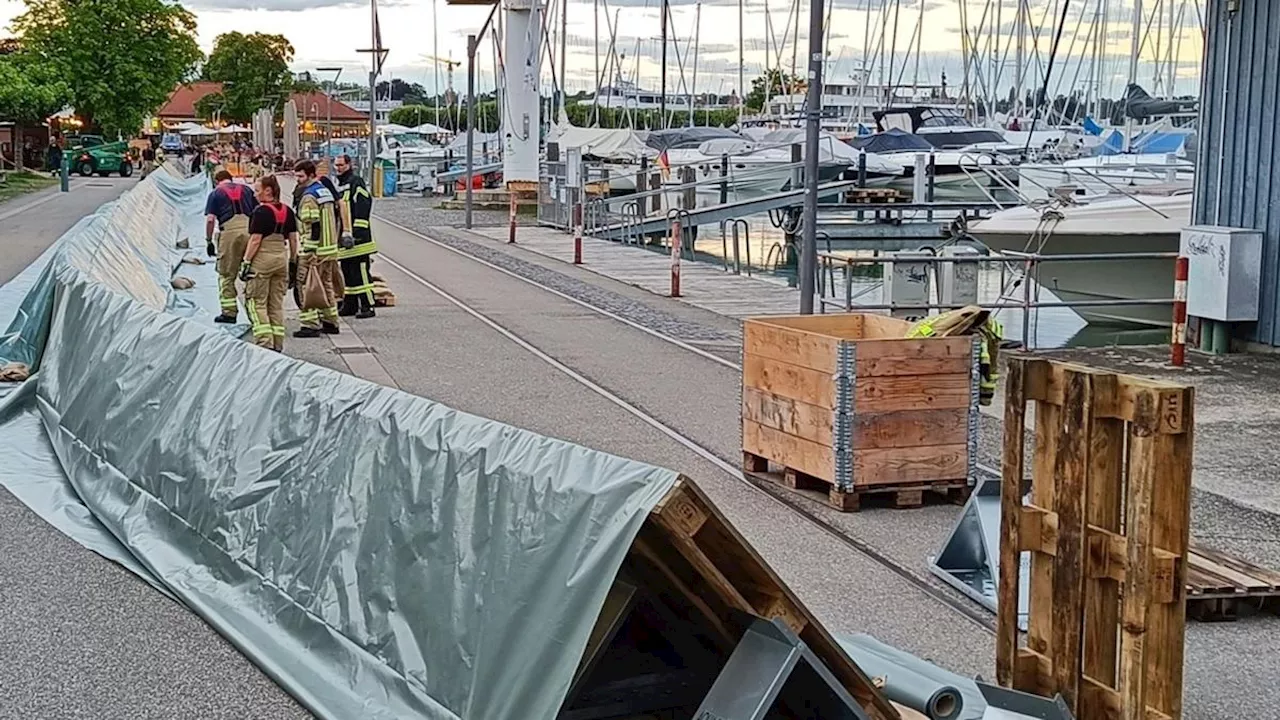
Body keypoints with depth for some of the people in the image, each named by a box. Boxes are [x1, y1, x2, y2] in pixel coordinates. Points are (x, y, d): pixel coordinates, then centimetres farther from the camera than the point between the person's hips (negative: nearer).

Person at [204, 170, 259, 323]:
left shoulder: (215, 193, 11)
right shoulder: (246, 189, 19)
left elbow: (210, 219, 1)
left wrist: (208, 241, 5)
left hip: (229, 231, -3)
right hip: (249, 229, 3)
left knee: (226, 275, 5)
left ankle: (229, 312, 3)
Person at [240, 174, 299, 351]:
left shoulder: (261, 211, -12)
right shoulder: (288, 211, 8)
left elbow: (256, 240, -15)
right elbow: (293, 239, 11)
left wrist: (246, 261, -10)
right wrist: (293, 262, 17)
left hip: (262, 259, -7)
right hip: (282, 257, 7)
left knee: (256, 302, 1)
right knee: (277, 304, 12)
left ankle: (264, 341, -10)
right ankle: (277, 344, 12)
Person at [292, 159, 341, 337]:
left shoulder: (309, 197, -15)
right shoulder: (326, 192, 15)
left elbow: (313, 227, -20)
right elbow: (335, 220, 21)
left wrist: (309, 252, -20)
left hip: (315, 250, -10)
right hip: (330, 249, 10)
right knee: (326, 286, 17)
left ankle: (310, 325, -6)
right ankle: (330, 322, 21)